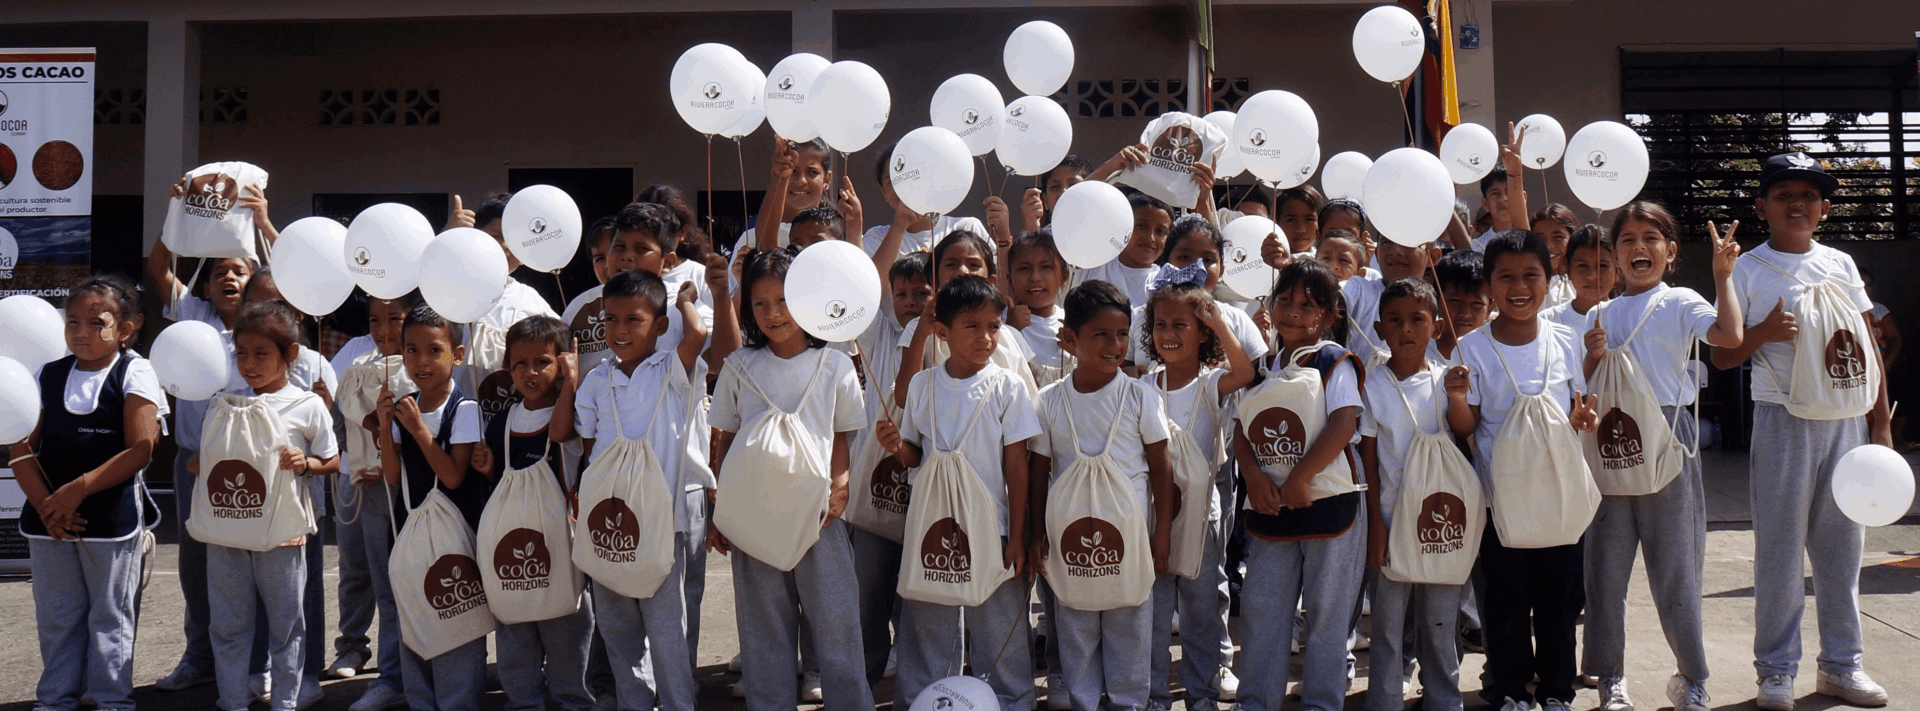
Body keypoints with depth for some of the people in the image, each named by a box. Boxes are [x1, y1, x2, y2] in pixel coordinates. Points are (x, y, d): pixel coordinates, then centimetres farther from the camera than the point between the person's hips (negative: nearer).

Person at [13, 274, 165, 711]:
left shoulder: (134, 374, -5)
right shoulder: (49, 376, 8)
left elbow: (140, 450, -13)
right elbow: (22, 449, 3)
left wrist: (77, 490, -17)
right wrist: (45, 504, -11)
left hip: (112, 517, -4)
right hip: (50, 521, 4)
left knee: (110, 616, 5)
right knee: (55, 615, 13)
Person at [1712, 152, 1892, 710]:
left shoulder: (1840, 265, 11)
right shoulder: (1748, 270, 0)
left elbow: (1867, 345, 13)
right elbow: (1720, 357, -1)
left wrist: (1881, 420, 8)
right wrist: (1762, 333, -20)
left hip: (1846, 418, 4)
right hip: (1783, 419, -3)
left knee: (1842, 543, 9)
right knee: (1780, 545, -1)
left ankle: (1842, 664, 19)